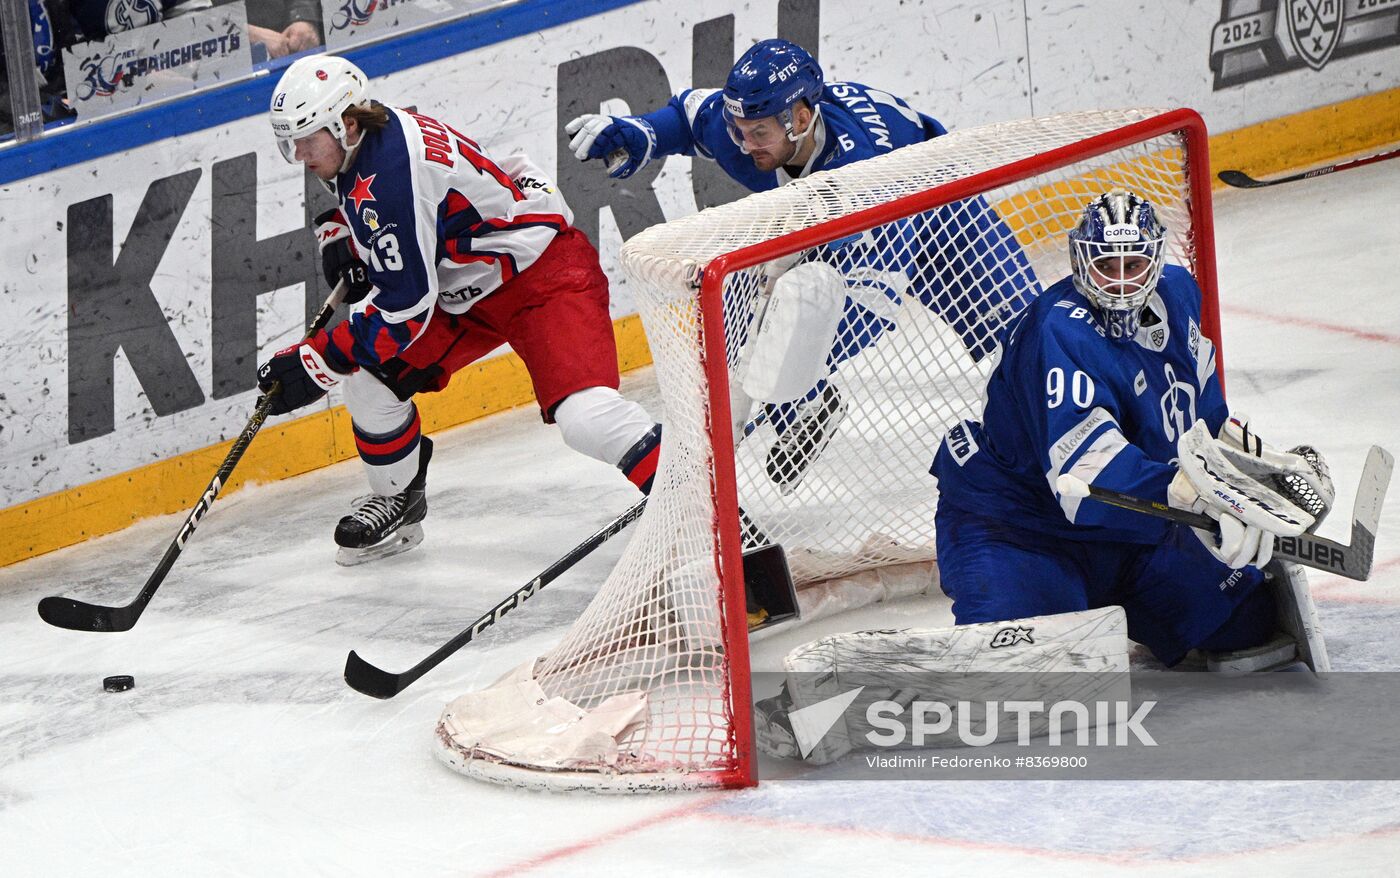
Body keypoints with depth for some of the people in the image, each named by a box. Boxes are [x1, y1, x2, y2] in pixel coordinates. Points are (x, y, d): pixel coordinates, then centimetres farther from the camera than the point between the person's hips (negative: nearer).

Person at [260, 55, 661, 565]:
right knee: (367, 376, 2)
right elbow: (357, 204, 26)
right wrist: (338, 233, 4)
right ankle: (398, 500, 22)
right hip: (465, 289, 10)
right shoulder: (358, 141, 0)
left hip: (545, 272, -10)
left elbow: (404, 305, -29)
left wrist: (318, 363, -25)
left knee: (585, 415, -28)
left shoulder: (389, 171, -29)